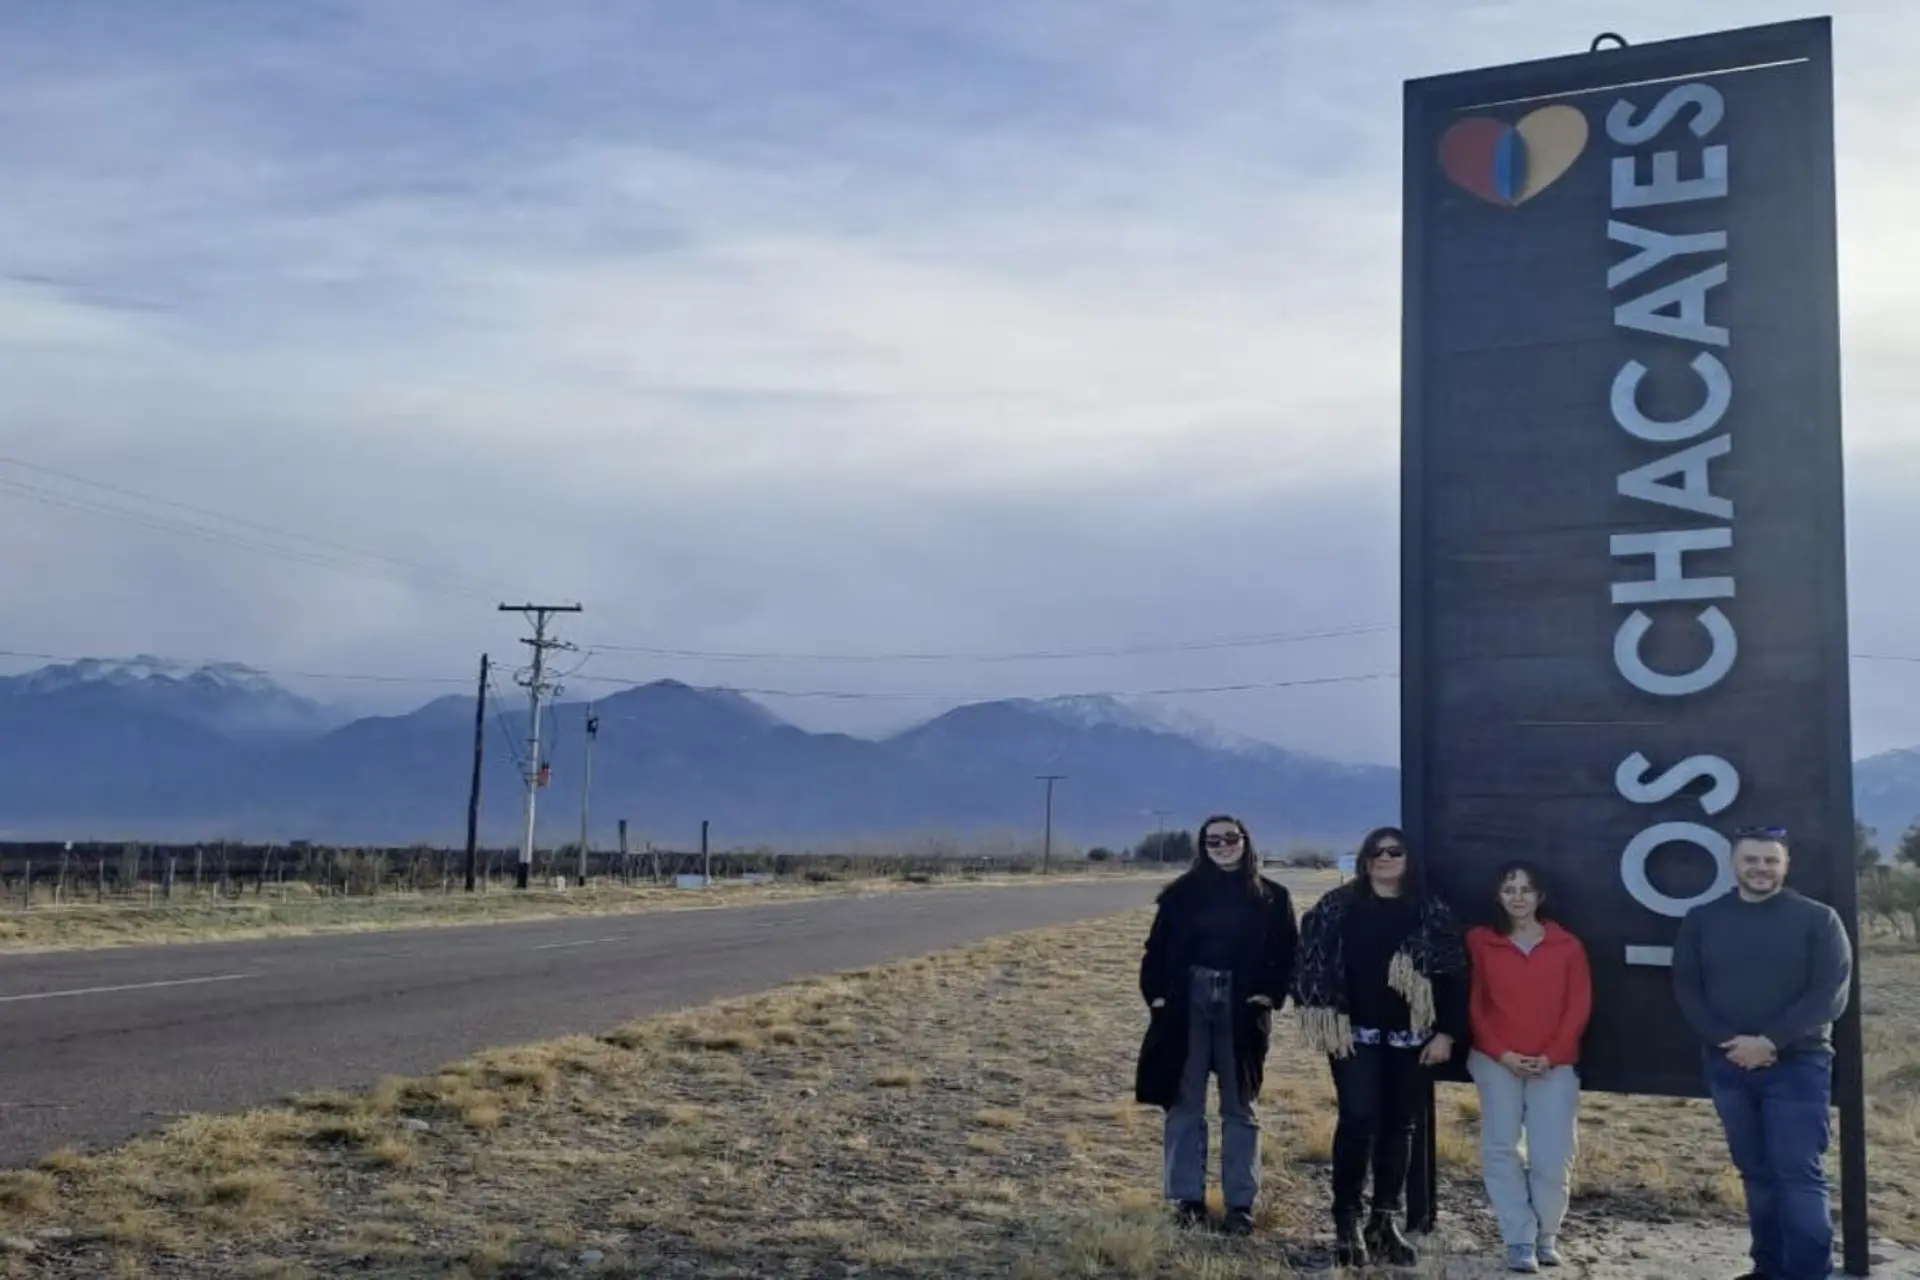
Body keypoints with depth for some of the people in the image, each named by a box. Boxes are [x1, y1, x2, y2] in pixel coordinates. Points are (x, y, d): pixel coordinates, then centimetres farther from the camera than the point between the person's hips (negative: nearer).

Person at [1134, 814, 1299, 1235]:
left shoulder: (1271, 897, 2)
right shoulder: (1183, 892, 3)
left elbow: (1289, 953, 5)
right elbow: (1157, 947, 5)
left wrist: (1271, 994, -7)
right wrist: (1156, 994, -4)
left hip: (1241, 1008, -1)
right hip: (1186, 1004, 1)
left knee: (1239, 1107, 6)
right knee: (1185, 1105, 5)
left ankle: (1241, 1203, 12)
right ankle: (1188, 1197, 13)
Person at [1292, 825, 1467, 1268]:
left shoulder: (1432, 913, 4)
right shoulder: (1338, 907, 2)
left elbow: (1453, 975, 3)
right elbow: (1314, 963, -1)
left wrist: (1446, 1033, -4)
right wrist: (1326, 1020, -9)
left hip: (1411, 1037, 2)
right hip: (1355, 1034, -2)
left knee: (1399, 1126, 7)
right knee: (1358, 1119, -12)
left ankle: (1384, 1221, 18)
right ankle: (1346, 1222, -3)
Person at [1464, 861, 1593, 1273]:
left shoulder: (1567, 946, 3)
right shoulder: (1480, 942, 3)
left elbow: (1579, 1008, 1)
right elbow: (1474, 1006, 3)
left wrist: (1550, 1056, -8)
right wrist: (1502, 1053, -8)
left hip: (1554, 1065, 0)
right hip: (1496, 1061, 0)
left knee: (1553, 1156, -5)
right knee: (1500, 1149, -4)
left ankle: (1547, 1233, 17)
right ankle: (1520, 1240, 6)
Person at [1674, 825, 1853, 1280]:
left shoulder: (1817, 919, -1)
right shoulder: (1702, 920, 7)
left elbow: (1830, 994, -8)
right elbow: (1686, 990, 3)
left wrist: (1770, 1041, -16)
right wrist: (1727, 1041, -12)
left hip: (1797, 1065, -3)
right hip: (1727, 1066, 3)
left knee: (1800, 1172, -8)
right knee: (1756, 1172, 10)